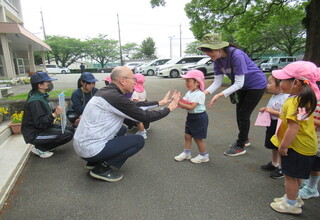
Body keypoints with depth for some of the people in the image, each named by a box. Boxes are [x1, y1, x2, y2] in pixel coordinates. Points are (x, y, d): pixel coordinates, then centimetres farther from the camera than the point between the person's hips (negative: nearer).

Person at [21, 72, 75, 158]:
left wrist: (56, 111, 5)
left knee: (70, 129, 6)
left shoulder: (41, 96, 8)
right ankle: (39, 148, -4)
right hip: (35, 134, -10)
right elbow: (40, 123, -29)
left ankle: (43, 145, 10)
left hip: (44, 127, 10)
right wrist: (54, 114, -40)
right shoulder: (35, 101, -24)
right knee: (68, 135, -20)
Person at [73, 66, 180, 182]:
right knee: (139, 140, -2)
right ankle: (102, 168, -2)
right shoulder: (115, 97, -21)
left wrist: (159, 102, 17)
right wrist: (169, 108, 0)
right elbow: (145, 117, -15)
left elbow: (135, 105, 13)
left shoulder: (105, 91, 6)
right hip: (91, 150, -9)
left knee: (122, 129, 25)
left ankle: (96, 161, 17)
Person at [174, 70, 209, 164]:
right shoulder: (189, 93, 6)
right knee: (187, 135, 12)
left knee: (198, 138, 3)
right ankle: (186, 153, 28)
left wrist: (179, 103, -28)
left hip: (199, 117, -8)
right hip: (190, 116, 8)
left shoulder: (199, 94, -21)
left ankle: (203, 156, 22)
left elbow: (191, 107, -27)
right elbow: (184, 104, 1)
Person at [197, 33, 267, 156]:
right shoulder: (217, 59, -12)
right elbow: (217, 81, -13)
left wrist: (220, 95, -41)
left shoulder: (236, 55, -34)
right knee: (239, 113, 16)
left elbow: (239, 83, -34)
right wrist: (204, 92, -29)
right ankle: (244, 139, 36)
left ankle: (240, 147, 9)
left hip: (256, 85, -8)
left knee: (243, 114, -6)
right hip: (243, 86, 8)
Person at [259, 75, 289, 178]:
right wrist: (265, 110, 3)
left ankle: (281, 169, 22)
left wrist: (272, 111, -28)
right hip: (272, 124, 9)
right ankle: (274, 164, 40)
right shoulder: (274, 96, 6)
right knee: (273, 146, 22)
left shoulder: (285, 98, -24)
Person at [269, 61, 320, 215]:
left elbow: (293, 128, -29)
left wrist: (283, 146, -20)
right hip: (304, 146, 10)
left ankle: (291, 204, 27)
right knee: (295, 175, 24)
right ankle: (293, 197, 42)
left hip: (296, 148, -10)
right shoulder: (304, 99, 5)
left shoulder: (294, 102, -27)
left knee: (290, 176, 8)